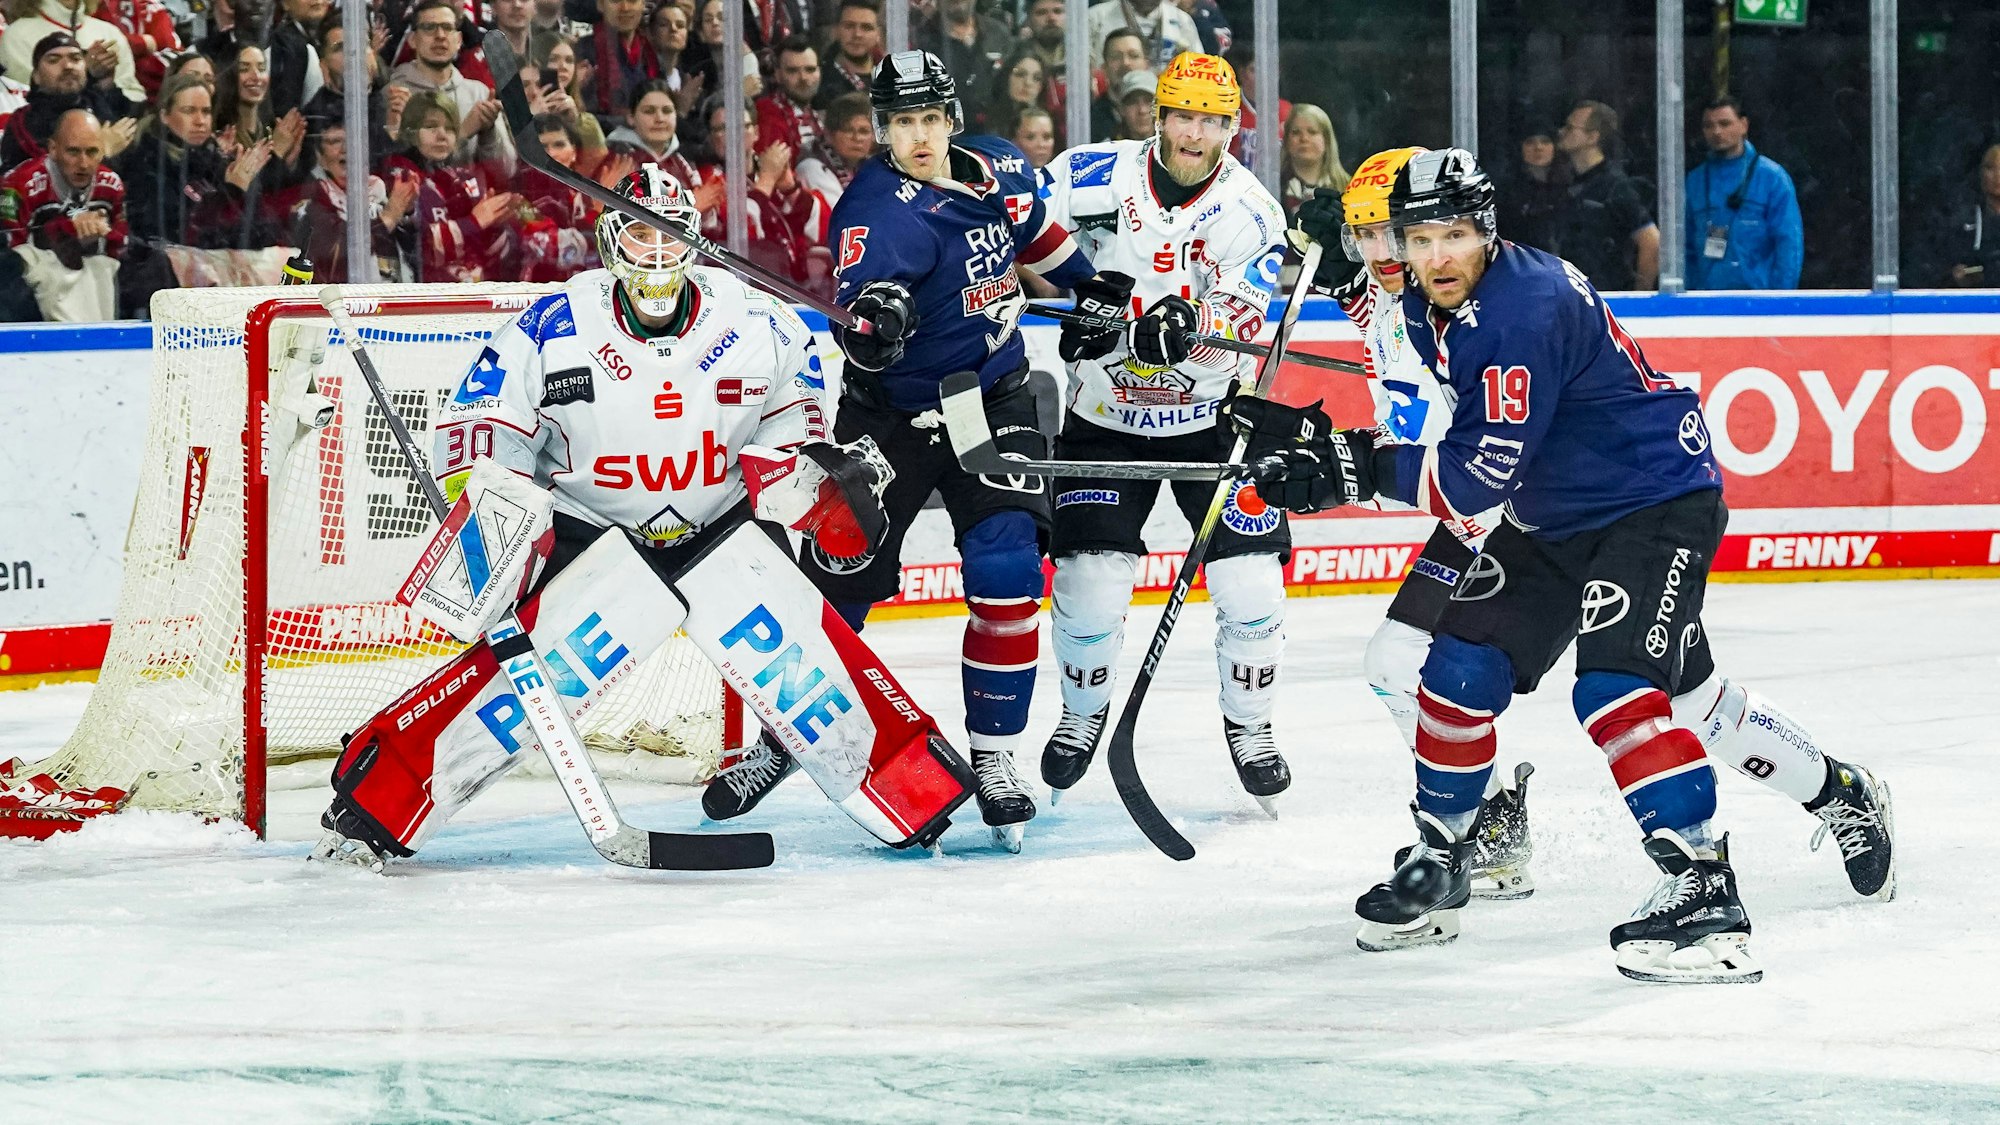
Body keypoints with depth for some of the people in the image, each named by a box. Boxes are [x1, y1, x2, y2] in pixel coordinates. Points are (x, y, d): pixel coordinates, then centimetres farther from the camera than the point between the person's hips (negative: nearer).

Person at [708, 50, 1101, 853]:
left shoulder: (998, 169, -2)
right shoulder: (879, 211, -22)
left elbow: (1035, 234, 21)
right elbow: (863, 288, -40)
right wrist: (871, 318, -61)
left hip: (993, 398, 4)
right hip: (893, 410, -3)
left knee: (1006, 572, -12)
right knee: (839, 581, 1)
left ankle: (994, 757, -2)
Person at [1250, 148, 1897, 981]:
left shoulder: (1529, 307, -29)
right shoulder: (1426, 309, 0)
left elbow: (1482, 476, -32)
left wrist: (1357, 468, -34)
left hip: (1659, 500, -9)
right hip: (1554, 518, 9)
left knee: (1616, 687, -24)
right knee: (1461, 666, 4)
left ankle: (1704, 889, -24)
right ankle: (1438, 863, 22)